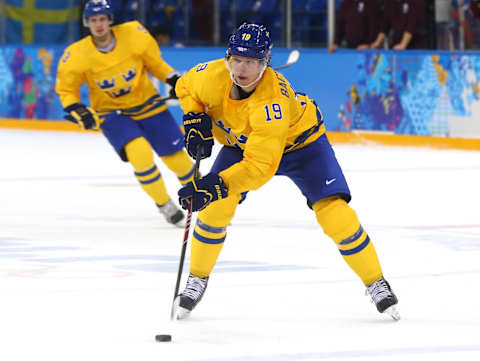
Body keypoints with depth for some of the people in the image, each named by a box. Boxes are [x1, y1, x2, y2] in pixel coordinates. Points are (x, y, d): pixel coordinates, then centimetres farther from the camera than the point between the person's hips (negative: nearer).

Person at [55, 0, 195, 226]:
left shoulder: (134, 34, -16)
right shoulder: (76, 56, -18)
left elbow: (154, 61, 3)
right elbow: (66, 89, -4)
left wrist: (173, 80, -6)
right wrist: (76, 110, -20)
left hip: (147, 104, 2)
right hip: (111, 112, -2)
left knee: (175, 155, 4)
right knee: (139, 153, -26)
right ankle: (165, 205, -6)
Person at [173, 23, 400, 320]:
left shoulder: (272, 101, -43)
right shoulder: (214, 76, -28)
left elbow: (260, 166, -46)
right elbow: (185, 87, -2)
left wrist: (218, 184, -54)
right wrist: (195, 120, -17)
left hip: (299, 141, -4)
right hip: (240, 141, 4)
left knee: (334, 212, -16)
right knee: (216, 207, -14)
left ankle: (376, 283, 1)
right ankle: (197, 280, 7)